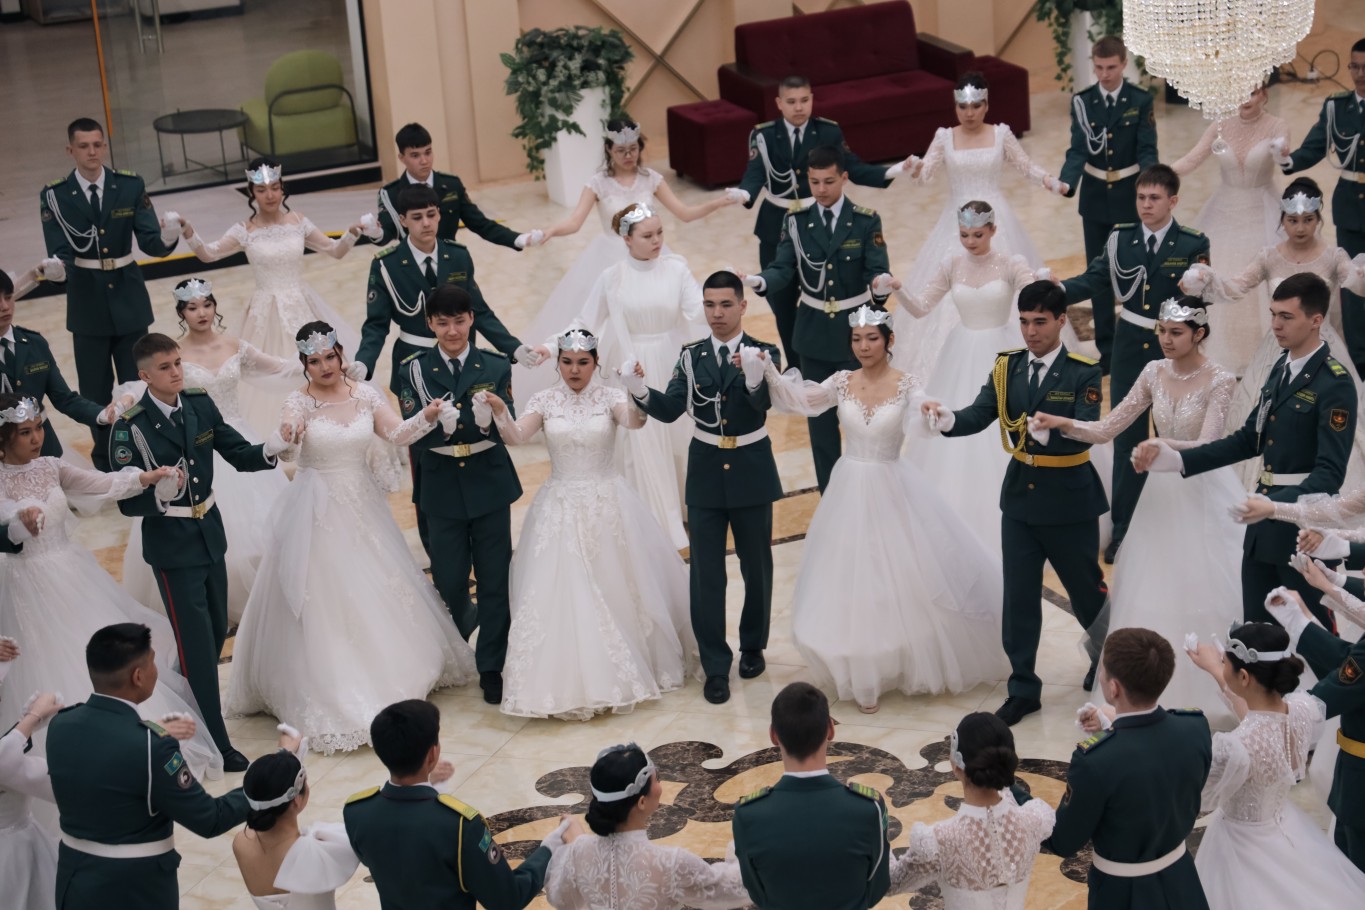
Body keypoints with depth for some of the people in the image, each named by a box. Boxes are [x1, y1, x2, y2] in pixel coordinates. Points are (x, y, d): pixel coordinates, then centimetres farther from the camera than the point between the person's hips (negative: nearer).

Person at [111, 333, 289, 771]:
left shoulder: (200, 404, -3)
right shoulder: (131, 426, -18)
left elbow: (239, 454, 0)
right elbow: (128, 502, -17)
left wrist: (272, 448, -20)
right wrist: (160, 494, -38)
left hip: (210, 533, 6)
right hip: (171, 544, -6)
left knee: (217, 630, 19)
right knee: (196, 641, -1)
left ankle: (193, 706, 44)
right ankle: (215, 742, 9)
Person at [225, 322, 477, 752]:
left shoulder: (365, 394, 1)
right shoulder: (300, 402, -11)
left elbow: (397, 433, -7)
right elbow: (287, 440, -29)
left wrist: (426, 417, -26)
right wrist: (288, 435, -53)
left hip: (362, 506, 4)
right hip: (318, 512, -4)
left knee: (379, 593, 13)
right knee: (324, 601, -1)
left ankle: (392, 674, 31)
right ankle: (333, 695, 9)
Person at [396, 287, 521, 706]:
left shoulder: (495, 367, -2)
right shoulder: (415, 369, -3)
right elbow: (414, 435, -13)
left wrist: (487, 419, -34)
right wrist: (440, 424, -34)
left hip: (489, 486, 0)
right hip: (443, 491, 0)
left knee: (494, 580, 4)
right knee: (449, 582, 9)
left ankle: (491, 668, 18)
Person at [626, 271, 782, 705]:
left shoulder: (764, 354, -9)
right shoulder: (691, 356, -2)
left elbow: (764, 403, -26)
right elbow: (670, 410, -11)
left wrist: (754, 377, -48)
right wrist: (640, 391, -31)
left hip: (752, 474, -1)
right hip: (705, 474, 1)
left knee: (756, 567, 14)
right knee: (705, 573, 2)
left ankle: (753, 645, 35)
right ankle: (716, 666, 9)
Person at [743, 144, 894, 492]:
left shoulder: (866, 221, -9)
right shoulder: (796, 221, -3)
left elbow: (877, 270, -16)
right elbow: (783, 268, -10)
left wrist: (880, 285, -41)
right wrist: (759, 280, -32)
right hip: (814, 331, 2)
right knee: (820, 417, 11)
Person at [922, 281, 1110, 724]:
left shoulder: (1083, 373, -13)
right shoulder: (1006, 367, -1)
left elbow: (1085, 435, -23)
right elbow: (978, 416, -11)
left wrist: (1045, 429, -41)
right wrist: (945, 419, -33)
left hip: (1069, 500, -3)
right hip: (1019, 495, 3)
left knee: (1085, 588, 14)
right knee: (1019, 595, 5)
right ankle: (1023, 688, 15)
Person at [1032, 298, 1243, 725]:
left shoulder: (1219, 381, -12)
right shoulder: (1155, 373, 2)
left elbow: (1206, 447, -22)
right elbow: (1109, 426, 0)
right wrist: (1064, 424, -17)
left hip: (1205, 493, -5)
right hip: (1163, 492, 5)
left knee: (1204, 592, -3)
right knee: (1152, 594, 5)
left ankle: (1208, 696, 12)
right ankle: (1162, 693, 17)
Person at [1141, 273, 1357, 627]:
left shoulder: (1335, 384, -17)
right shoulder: (1282, 367, 9)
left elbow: (1330, 472, -23)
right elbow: (1249, 438, 14)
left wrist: (1277, 504, -39)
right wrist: (1177, 460, 5)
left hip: (1302, 525, -8)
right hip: (1264, 523, 8)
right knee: (1255, 629, 15)